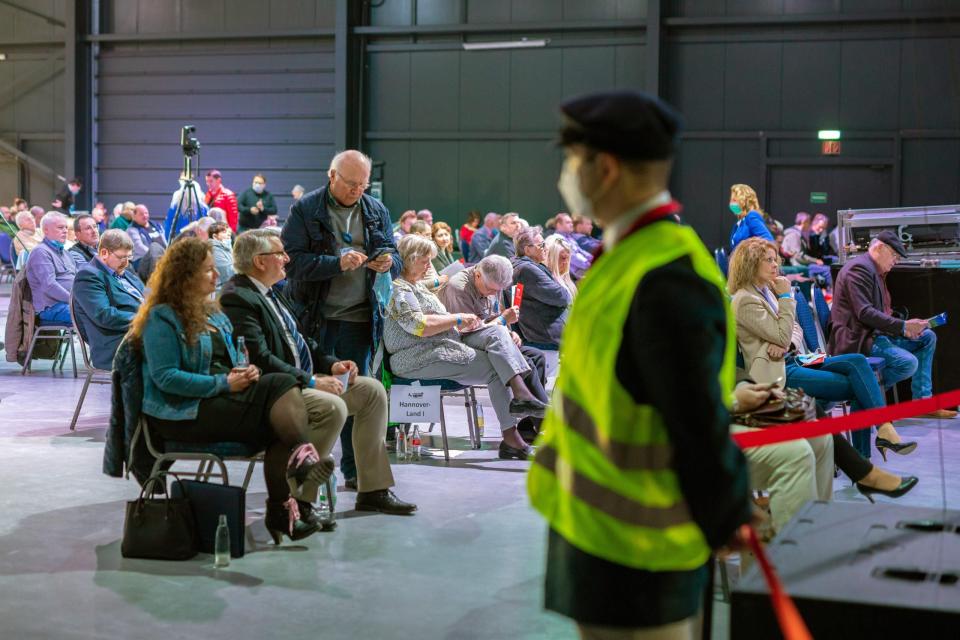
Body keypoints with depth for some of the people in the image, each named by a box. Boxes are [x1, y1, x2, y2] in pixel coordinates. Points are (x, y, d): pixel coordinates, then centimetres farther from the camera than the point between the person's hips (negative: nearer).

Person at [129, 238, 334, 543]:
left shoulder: (212, 312, 21)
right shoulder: (162, 318, -5)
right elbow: (165, 377, -15)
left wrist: (244, 372, 0)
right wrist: (222, 384, -19)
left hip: (220, 400, 8)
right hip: (182, 413, -8)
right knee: (281, 385, -24)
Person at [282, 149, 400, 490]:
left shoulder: (377, 211, 11)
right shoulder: (305, 209, -3)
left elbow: (394, 258, 16)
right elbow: (292, 261, -11)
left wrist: (388, 262, -9)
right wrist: (338, 263, -22)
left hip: (359, 317, 3)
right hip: (315, 317, -3)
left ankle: (355, 469, 14)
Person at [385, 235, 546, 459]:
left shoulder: (416, 284, 25)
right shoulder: (398, 289, -9)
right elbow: (421, 326, -21)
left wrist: (463, 324, 7)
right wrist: (458, 318, -11)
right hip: (419, 358, -10)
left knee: (497, 332, -13)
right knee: (495, 369, -19)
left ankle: (520, 392, -33)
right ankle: (510, 437, -19)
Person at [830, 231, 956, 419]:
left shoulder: (876, 271, 19)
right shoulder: (859, 268, -14)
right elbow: (864, 313, -23)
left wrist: (905, 327, 0)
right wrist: (903, 326, -22)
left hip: (874, 333, 11)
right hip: (857, 338, -11)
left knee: (928, 337, 11)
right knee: (909, 363, -27)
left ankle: (923, 402, 8)